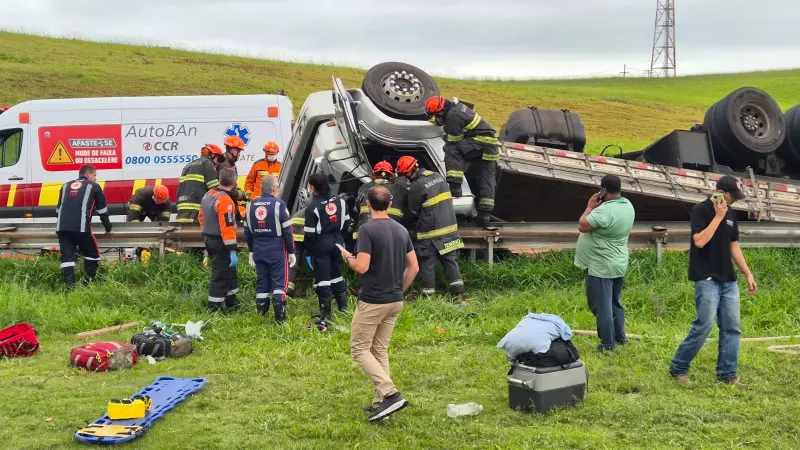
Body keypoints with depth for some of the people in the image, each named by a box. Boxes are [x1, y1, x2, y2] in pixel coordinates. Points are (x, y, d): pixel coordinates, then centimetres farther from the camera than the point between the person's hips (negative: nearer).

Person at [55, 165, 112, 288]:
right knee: (93, 254, 13)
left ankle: (70, 287, -5)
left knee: (67, 257, 4)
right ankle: (87, 285, 10)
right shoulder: (94, 187, 12)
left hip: (62, 228, 4)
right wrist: (108, 229, 27)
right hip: (81, 228, -4)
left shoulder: (66, 186, 27)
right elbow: (102, 211, 16)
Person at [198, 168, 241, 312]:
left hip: (209, 239, 10)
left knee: (230, 272, 20)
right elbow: (227, 227, -27)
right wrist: (232, 251, -26)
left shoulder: (208, 195, 7)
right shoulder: (225, 201, -23)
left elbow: (201, 217, 18)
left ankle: (231, 303, 30)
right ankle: (214, 307, 5)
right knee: (221, 276, -1)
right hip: (220, 243, -10)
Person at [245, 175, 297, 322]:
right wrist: (291, 252, -3)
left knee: (261, 282, 12)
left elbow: (247, 232, 13)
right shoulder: (278, 204, -12)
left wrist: (251, 251, 22)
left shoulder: (251, 205, 6)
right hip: (277, 250, -5)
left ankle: (262, 315, 16)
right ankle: (280, 317, -4)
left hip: (258, 250, 5)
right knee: (279, 282, 0)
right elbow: (287, 231, -11)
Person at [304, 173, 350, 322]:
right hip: (337, 241, 6)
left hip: (320, 244, -6)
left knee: (322, 278, 1)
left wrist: (308, 249, -3)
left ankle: (326, 313, 4)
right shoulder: (339, 200, 1)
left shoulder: (312, 206, -17)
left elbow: (309, 233, -15)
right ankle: (343, 307, 23)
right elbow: (346, 221, 9)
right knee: (337, 273, 19)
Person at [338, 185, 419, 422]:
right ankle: (381, 401, 15)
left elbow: (362, 267, -22)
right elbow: (414, 267, 8)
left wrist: (348, 257, -2)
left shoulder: (368, 229, -15)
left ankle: (391, 394, -11)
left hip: (372, 301, -7)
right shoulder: (401, 230, 7)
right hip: (395, 301, 7)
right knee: (380, 350, 16)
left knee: (359, 349, 2)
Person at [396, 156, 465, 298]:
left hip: (430, 233, -7)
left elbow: (413, 213, -3)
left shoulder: (416, 187, -15)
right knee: (450, 260, 12)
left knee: (427, 263, 4)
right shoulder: (438, 176, 8)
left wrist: (413, 226, 15)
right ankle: (459, 295, 10)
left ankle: (428, 296, 8)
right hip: (449, 228, 7)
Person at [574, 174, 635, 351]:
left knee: (602, 305, 0)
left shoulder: (605, 210, -26)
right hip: (618, 265, 9)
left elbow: (583, 226, -22)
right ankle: (620, 337, 30)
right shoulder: (628, 206, 4)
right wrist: (597, 207, 2)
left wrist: (590, 207, -10)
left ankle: (608, 343, 6)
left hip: (600, 267, -9)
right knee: (615, 302, 21)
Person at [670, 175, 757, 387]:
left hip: (728, 280, 7)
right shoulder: (700, 210, -9)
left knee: (732, 327, 5)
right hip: (707, 279, -7)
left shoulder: (730, 214, 12)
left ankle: (727, 374, 13)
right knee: (705, 325, -11)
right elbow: (699, 241, -21)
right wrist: (718, 216, -17)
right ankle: (678, 368, 2)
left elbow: (734, 246, 18)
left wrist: (748, 274, 14)